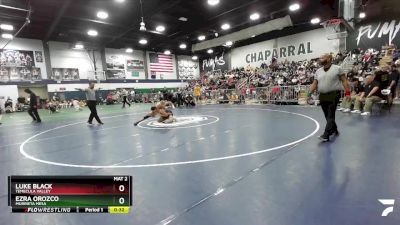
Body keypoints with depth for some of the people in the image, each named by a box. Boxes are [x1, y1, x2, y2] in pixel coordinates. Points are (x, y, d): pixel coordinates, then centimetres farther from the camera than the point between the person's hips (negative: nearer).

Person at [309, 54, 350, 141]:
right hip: (322, 96, 5)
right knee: (328, 116, 13)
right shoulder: (318, 71, 12)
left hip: (333, 95, -5)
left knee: (330, 116, -8)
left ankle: (326, 135, -10)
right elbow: (314, 84, 12)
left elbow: (344, 80, -2)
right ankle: (334, 130, 33)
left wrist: (347, 92, -9)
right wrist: (310, 92, -2)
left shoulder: (337, 68, 0)